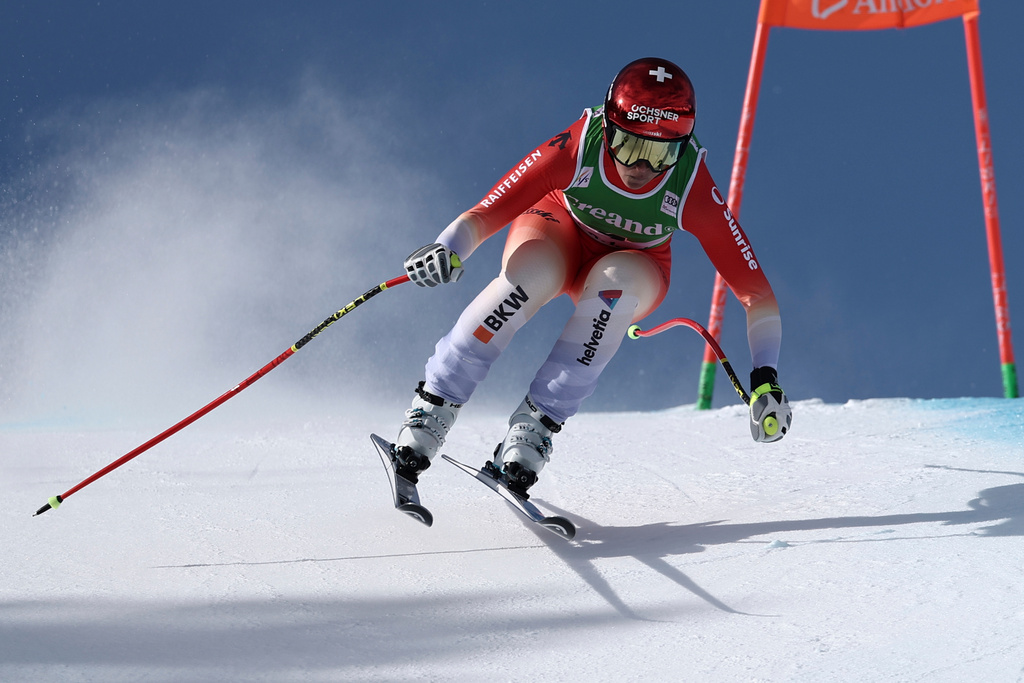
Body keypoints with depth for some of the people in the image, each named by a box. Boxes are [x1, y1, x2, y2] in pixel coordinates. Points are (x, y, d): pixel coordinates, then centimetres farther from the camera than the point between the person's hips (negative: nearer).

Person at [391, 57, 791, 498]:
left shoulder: (692, 187, -31)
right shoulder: (578, 148, -33)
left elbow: (754, 289, -27)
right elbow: (486, 213, -36)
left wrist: (765, 379, -37)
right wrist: (445, 250, -57)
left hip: (633, 268, 1)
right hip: (559, 230, 0)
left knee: (614, 281, -36)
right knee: (533, 272, -35)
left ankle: (535, 426, -30)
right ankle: (432, 410, -27)